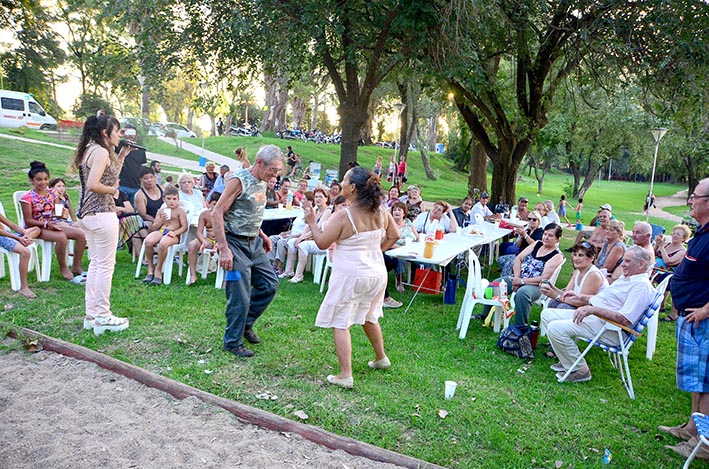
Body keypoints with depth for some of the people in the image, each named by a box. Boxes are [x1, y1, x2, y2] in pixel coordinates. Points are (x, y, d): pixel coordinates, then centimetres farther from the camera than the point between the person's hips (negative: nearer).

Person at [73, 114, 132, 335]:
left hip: (86, 213, 10)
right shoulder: (101, 151, -13)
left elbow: (111, 175, 21)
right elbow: (93, 185, -24)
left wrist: (122, 155, 17)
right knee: (106, 266, -3)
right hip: (101, 213, -10)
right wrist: (112, 189, -7)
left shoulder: (89, 149, 16)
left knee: (95, 263, 16)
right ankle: (103, 317, 4)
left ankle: (91, 314, 22)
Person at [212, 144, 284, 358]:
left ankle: (246, 323, 29)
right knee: (240, 297, -3)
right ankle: (232, 342, 15)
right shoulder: (239, 180, -17)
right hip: (236, 244, -8)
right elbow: (217, 213, -20)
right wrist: (224, 250, -25)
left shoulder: (261, 183, 9)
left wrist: (262, 235, 12)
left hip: (254, 243, 9)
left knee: (270, 284, 11)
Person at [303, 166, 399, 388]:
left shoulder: (343, 216, -19)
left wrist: (312, 221, 1)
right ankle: (381, 358, 42)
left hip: (350, 276, -7)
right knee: (369, 316, 27)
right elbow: (393, 236, 13)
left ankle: (345, 375, 1)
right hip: (377, 273, 7)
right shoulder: (380, 212, 0)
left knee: (340, 323, 3)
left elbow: (322, 243, -12)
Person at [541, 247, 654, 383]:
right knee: (547, 314, 5)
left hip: (609, 329, -11)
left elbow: (624, 320, -25)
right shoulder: (626, 278, 19)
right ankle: (568, 359, 10)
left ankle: (579, 371, -8)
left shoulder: (642, 286, -14)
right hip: (593, 316, 11)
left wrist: (592, 310, -28)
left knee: (556, 328, -27)